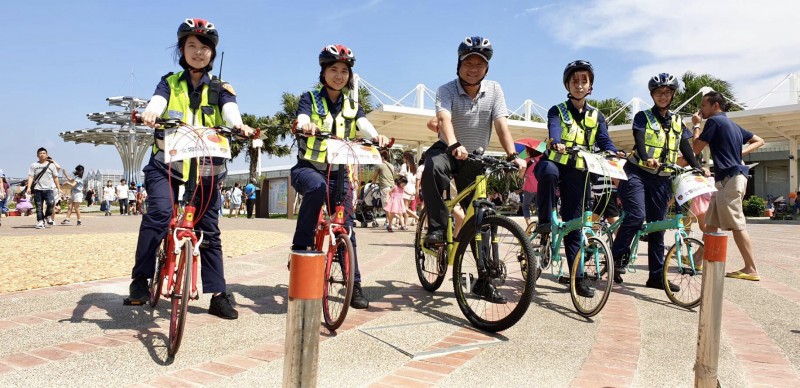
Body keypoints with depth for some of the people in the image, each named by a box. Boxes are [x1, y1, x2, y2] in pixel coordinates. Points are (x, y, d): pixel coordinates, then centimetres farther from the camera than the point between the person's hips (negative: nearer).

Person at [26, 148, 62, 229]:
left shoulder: (51, 165, 11)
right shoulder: (34, 165, 10)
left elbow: (55, 177, 14)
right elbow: (31, 177, 3)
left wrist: (59, 188, 9)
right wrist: (29, 187, -9)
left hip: (48, 189, -1)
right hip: (37, 189, 1)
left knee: (51, 203, -21)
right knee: (39, 207, 0)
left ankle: (48, 216, 4)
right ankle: (40, 222, 5)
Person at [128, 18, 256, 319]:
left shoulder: (219, 89, 10)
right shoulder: (170, 82, 10)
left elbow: (230, 109, -12)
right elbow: (158, 100, -12)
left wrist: (238, 125, -36)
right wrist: (150, 113, -37)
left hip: (205, 169, 1)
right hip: (167, 164, -1)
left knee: (209, 230, 4)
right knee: (159, 211, -26)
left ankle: (218, 295, 11)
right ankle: (141, 278, -12)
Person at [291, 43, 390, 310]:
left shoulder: (352, 105, 11)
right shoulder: (310, 98, 3)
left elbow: (363, 124, -9)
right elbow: (302, 118, -19)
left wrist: (376, 136, -33)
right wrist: (306, 125, -45)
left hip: (338, 172, 3)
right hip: (308, 168, -3)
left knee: (346, 225, -4)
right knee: (317, 186, -38)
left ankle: (354, 285, 4)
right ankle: (300, 247, -24)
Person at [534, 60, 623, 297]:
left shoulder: (596, 116, 13)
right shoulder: (558, 111, 3)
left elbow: (604, 141, -2)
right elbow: (554, 128, -19)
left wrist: (614, 154, -26)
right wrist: (556, 143, -43)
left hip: (578, 173, 3)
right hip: (555, 163, -2)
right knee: (549, 171, -41)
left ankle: (578, 278, 9)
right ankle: (545, 222, -24)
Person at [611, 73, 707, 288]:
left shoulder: (677, 122, 15)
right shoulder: (643, 117, 1)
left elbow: (686, 149, 7)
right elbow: (639, 142, -15)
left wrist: (699, 168, -10)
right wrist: (646, 159, -35)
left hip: (662, 179, 5)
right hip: (637, 173, -4)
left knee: (658, 225, 5)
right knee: (636, 216, -24)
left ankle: (657, 276, 10)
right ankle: (617, 258, -11)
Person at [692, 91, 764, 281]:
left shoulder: (714, 121, -8)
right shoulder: (732, 124, 20)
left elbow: (696, 148, -8)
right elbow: (759, 141, 24)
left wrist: (696, 125, 4)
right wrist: (740, 152, 11)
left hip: (729, 178, -10)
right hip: (732, 177, 10)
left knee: (737, 225, -8)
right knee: (711, 222, 13)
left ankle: (751, 269, -5)